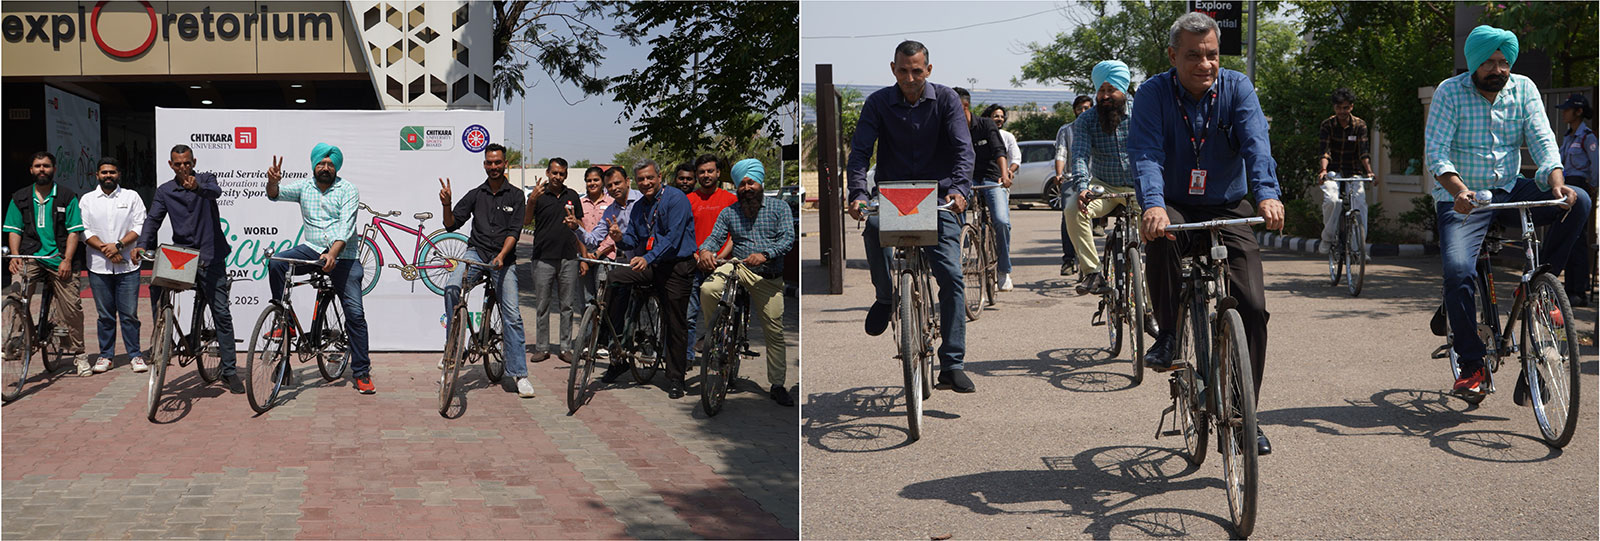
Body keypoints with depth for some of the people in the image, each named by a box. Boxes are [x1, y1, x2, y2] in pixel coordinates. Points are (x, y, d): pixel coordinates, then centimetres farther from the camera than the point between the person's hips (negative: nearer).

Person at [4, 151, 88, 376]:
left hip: (59, 259, -1)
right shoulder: (20, 199, 14)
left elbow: (74, 231, 3)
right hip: (31, 256, 1)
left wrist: (67, 260, -8)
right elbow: (14, 230, 12)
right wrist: (15, 256, -5)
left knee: (71, 307, -4)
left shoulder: (67, 197, 7)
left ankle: (78, 354, 9)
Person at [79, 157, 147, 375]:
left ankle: (135, 355, 6)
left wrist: (118, 245, -13)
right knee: (105, 315, 6)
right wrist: (104, 249, -11)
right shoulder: (87, 200, 10)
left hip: (127, 265, -1)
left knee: (129, 314, -2)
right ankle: (106, 355, 15)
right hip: (99, 267, 1)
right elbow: (84, 230, 3)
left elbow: (140, 227, -1)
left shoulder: (132, 197, 7)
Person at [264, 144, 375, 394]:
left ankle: (361, 372, 0)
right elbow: (276, 194, -8)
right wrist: (272, 181, -32)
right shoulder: (304, 187, 9)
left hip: (344, 256, -3)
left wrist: (333, 254, -29)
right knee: (276, 263, -26)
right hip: (313, 250, 3)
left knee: (355, 313, -8)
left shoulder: (348, 190, -2)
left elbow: (346, 227, -14)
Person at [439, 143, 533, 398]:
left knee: (512, 315, -8)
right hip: (476, 252, 1)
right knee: (452, 288, -27)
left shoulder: (515, 196, 4)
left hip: (504, 259, -1)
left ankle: (519, 372, -1)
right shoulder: (475, 195, 10)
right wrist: (446, 204, -13)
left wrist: (502, 256, -19)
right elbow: (451, 225, 6)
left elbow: (514, 231, -4)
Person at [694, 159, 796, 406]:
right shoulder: (728, 213, 9)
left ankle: (777, 386, 16)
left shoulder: (779, 207, 3)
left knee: (775, 333, 2)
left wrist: (765, 254, -25)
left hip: (769, 278, -1)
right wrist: (705, 250, -27)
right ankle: (712, 333, -4)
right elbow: (715, 236, -2)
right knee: (708, 289, -31)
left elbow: (788, 238, -7)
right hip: (738, 267, 1)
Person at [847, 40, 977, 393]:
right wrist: (858, 194, -26)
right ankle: (885, 296, -8)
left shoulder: (946, 100, -1)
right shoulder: (878, 103, 0)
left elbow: (963, 149, -10)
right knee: (874, 225, -35)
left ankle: (952, 365, -5)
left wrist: (960, 189, -29)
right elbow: (860, 151, -8)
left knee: (951, 274, -11)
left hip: (938, 198, 0)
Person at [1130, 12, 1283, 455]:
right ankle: (1168, 335, -18)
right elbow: (1146, 153, -23)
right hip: (1176, 207, -1)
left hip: (1227, 210, 2)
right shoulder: (1154, 93, -8)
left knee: (1252, 307, -12)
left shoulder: (1237, 88, -5)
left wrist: (1267, 193, -41)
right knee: (1159, 234, -38)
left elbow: (1256, 143, -21)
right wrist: (1153, 204, -43)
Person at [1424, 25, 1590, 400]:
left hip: (1510, 192, 4)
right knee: (1458, 271, -25)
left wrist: (1557, 183, -27)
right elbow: (1435, 150, -16)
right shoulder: (1450, 92, -7)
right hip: (1463, 199, -4)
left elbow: (1542, 140, -6)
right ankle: (1472, 367, -12)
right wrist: (1458, 190, -35)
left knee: (1578, 201, -21)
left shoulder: (1523, 89, 3)